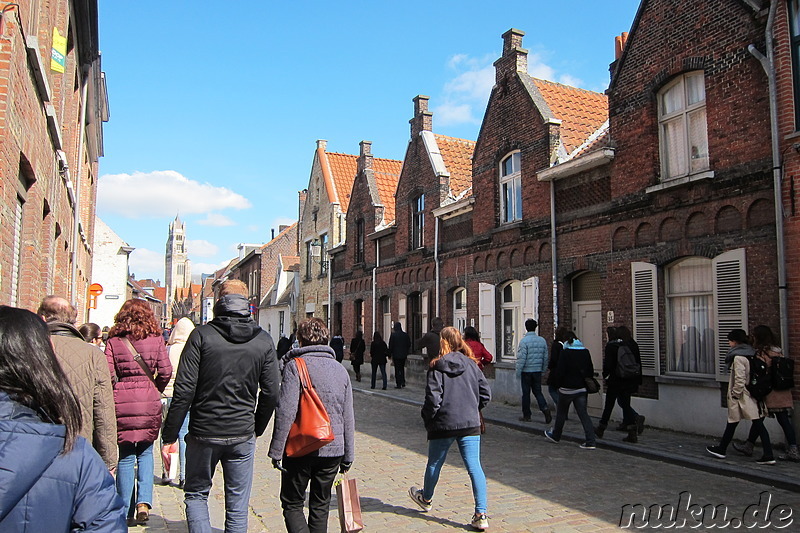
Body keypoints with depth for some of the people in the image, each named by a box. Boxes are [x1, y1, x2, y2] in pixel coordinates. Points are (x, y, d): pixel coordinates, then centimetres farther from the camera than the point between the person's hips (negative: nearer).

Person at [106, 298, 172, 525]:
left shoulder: (113, 341, 0)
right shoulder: (155, 339, 0)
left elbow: (109, 375, -7)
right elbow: (166, 372, -4)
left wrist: (120, 388, 12)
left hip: (121, 404, 0)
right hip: (149, 403, 0)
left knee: (126, 457, 9)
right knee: (145, 452, 16)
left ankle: (127, 512, 15)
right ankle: (144, 501, 0)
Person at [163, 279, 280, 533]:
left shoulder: (201, 335, -9)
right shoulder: (263, 340, -1)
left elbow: (184, 390, -12)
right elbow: (271, 393, 1)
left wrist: (170, 435, -4)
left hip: (204, 434, -2)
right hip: (242, 436, 2)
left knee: (196, 494, 19)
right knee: (238, 505, 13)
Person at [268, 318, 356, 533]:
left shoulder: (295, 366, -8)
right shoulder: (340, 370, 7)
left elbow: (286, 412, -16)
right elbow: (348, 417, 8)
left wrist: (276, 450, -10)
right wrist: (348, 456, 15)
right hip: (333, 449, 4)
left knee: (292, 504, 9)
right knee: (320, 505, 17)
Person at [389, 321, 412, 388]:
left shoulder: (393, 335, -9)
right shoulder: (405, 335, 2)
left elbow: (391, 345, -7)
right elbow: (409, 344, 8)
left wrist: (390, 353, 2)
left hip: (396, 355, -4)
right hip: (403, 355, 4)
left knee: (397, 369, 1)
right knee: (402, 368, 17)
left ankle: (399, 384, 0)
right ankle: (403, 383, 12)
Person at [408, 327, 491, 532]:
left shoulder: (437, 366, -9)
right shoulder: (471, 364, 3)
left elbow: (433, 397, -15)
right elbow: (486, 393, 4)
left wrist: (427, 419, 0)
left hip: (443, 424, -2)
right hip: (470, 424, 3)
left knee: (434, 463, 19)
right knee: (474, 467, 2)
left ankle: (426, 498, 42)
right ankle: (481, 514, -6)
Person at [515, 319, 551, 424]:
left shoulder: (524, 341, -13)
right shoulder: (542, 340, 3)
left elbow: (521, 358, -15)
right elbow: (545, 357, 8)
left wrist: (518, 372, -8)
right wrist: (543, 370, 20)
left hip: (526, 371, -4)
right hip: (538, 371, 4)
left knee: (526, 393, 5)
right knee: (537, 391, 14)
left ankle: (526, 415, 12)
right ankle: (545, 408, -8)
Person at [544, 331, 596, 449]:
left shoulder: (564, 353, -12)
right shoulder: (585, 352, 4)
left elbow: (559, 371, -13)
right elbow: (591, 370, 8)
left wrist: (559, 384, 1)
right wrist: (585, 381, 17)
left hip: (567, 388, -4)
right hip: (582, 388, 4)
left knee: (561, 413, 14)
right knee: (583, 414, 4)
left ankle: (555, 435, 31)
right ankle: (590, 441, -6)